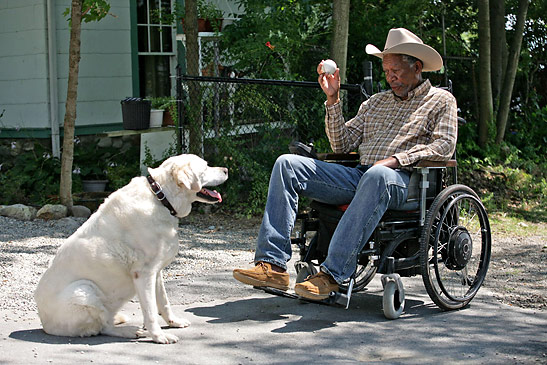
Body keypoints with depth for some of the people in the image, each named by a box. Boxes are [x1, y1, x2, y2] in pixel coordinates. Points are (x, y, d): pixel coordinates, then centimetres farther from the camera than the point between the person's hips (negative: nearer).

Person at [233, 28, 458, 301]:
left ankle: (332, 273, -45)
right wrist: (333, 98, 10)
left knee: (377, 176, -44)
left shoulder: (441, 101, 13)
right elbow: (342, 144, 20)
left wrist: (396, 159, -15)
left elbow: (444, 145, -3)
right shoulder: (376, 102, 27)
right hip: (358, 176, 6)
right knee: (288, 164, -12)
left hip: (403, 181, -6)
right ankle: (273, 264, -24)